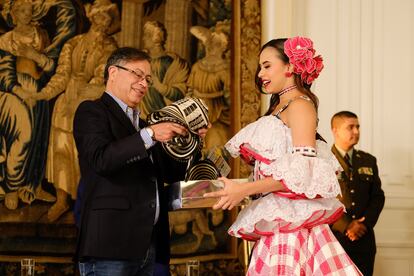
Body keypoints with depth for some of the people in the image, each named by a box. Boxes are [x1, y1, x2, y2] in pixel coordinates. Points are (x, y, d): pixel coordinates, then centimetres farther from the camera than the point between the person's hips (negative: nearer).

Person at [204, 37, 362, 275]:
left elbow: (302, 171, -17)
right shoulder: (278, 109, 20)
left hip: (292, 218, -8)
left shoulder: (300, 105, -6)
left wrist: (244, 189, -20)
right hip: (276, 223, 8)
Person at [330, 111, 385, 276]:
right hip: (333, 236, -4)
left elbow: (378, 196, 11)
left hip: (364, 239, 4)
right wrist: (345, 226, -14)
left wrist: (365, 223, -5)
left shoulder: (368, 161, 14)